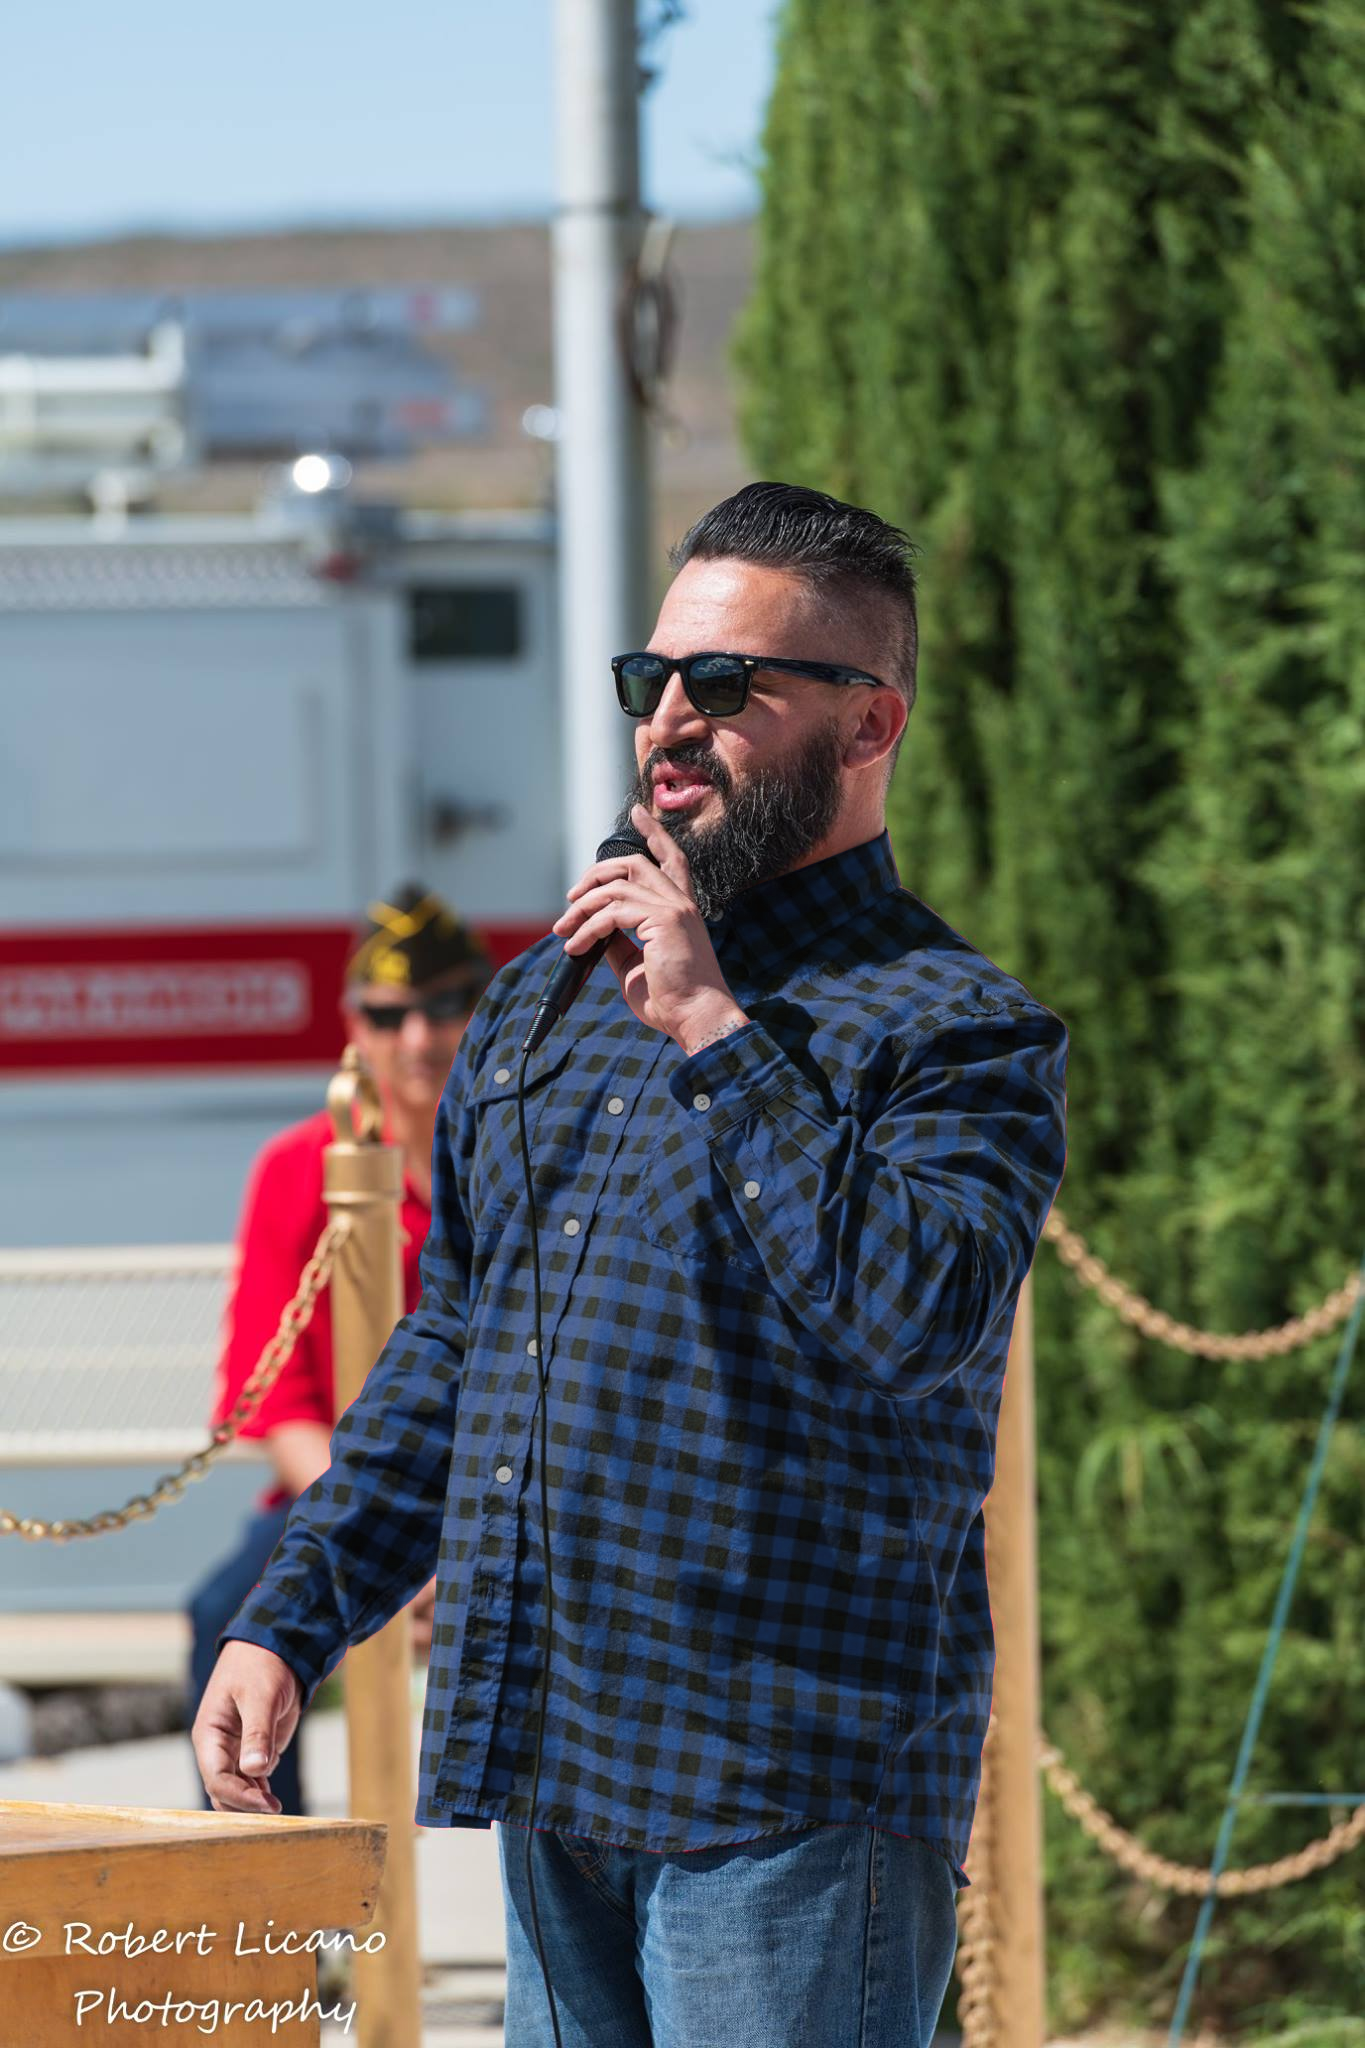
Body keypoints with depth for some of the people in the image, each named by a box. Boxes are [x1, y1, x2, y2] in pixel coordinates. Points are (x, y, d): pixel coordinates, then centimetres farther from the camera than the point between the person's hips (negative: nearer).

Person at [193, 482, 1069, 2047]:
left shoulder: (958, 1028, -5)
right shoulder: (543, 996, 16)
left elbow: (918, 1312, -23)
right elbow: (448, 1347, 22)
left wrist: (713, 1027, -19)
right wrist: (289, 1623, 14)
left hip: (787, 1793, -7)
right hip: (548, 1770, 7)